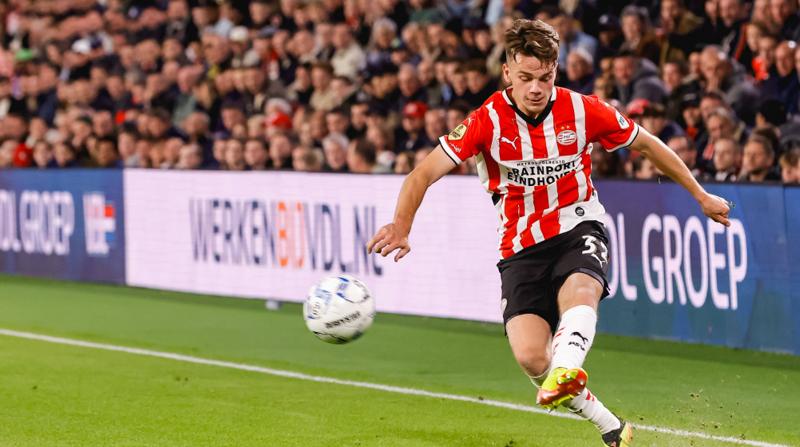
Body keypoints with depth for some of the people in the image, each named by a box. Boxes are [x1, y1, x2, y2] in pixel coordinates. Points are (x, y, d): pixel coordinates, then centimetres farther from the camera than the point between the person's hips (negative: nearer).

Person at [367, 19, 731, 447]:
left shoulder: (582, 111, -6)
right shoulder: (487, 121, -10)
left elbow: (646, 144, 10)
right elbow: (424, 174, -14)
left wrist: (700, 195, 17)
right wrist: (401, 225, -33)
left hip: (578, 228, 0)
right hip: (521, 246, 0)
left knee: (579, 291, -36)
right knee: (529, 355, -17)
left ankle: (566, 370, -64)